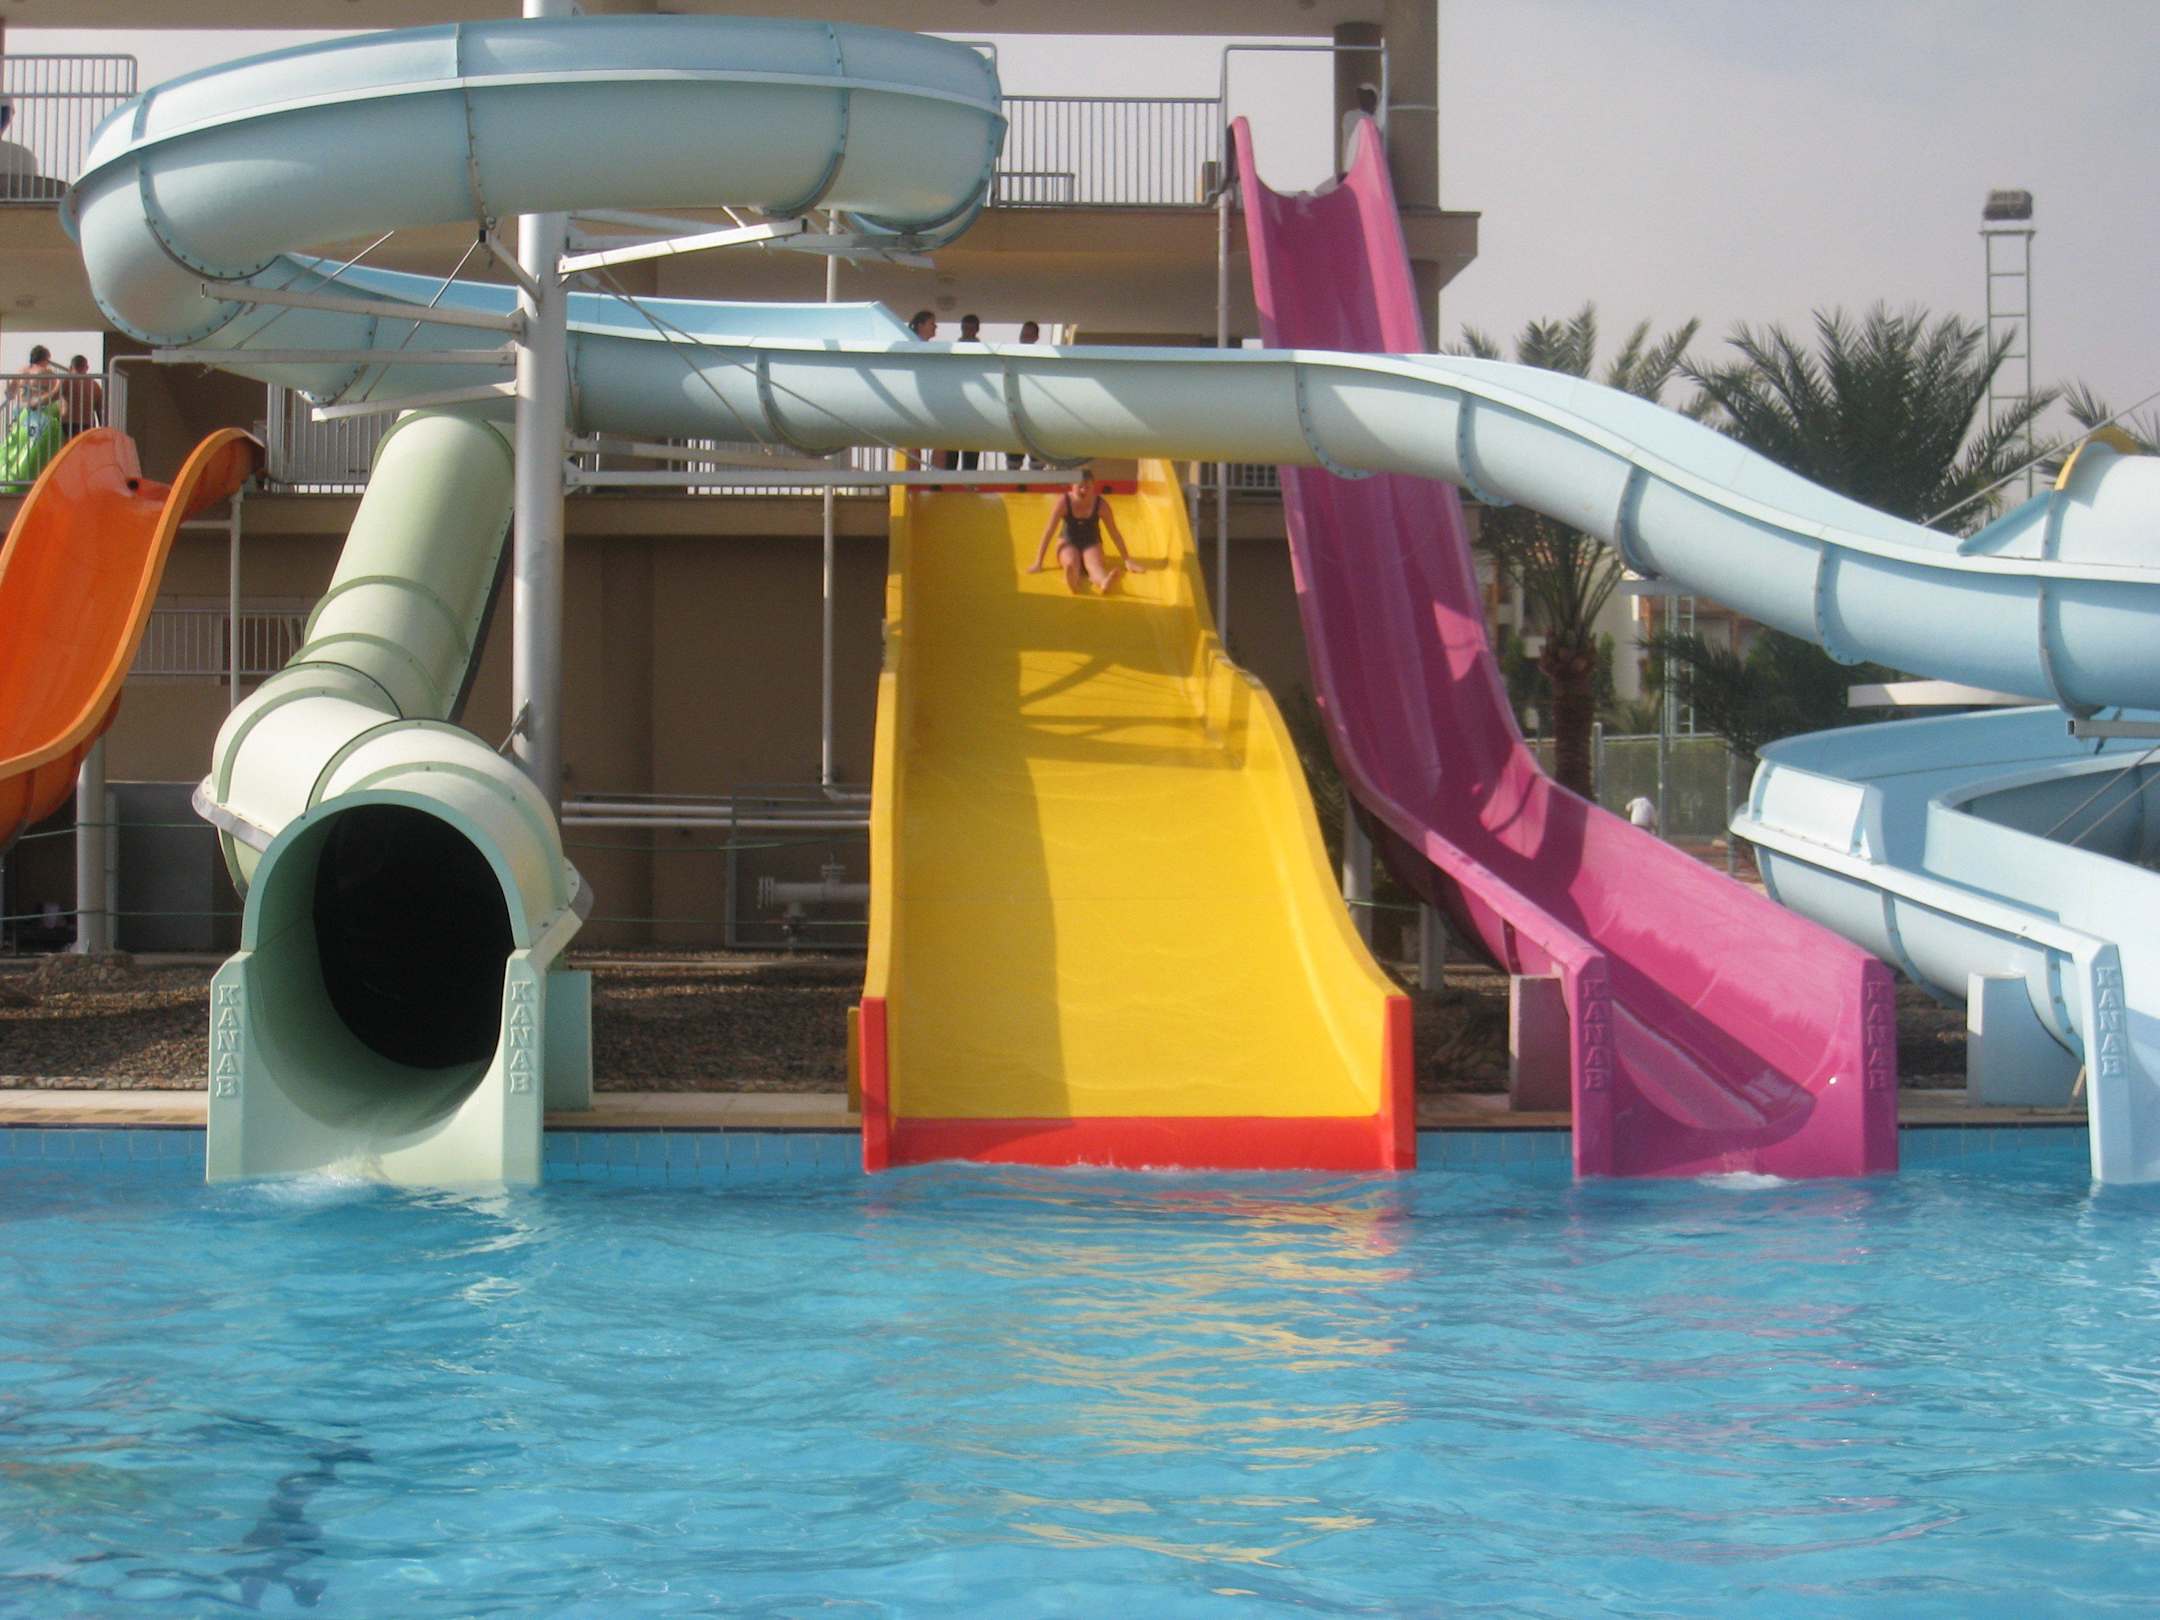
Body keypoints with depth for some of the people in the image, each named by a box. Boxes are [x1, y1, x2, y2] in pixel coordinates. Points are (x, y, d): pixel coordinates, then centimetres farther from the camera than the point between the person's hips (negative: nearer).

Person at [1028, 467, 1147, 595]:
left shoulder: (1101, 505, -13)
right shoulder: (1064, 502, -16)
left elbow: (1114, 533, -4)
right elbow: (1049, 532, -14)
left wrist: (1127, 560, -1)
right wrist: (1038, 563, -14)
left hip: (1091, 544, 1)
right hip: (1068, 543, 0)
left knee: (1095, 564, -36)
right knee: (1071, 563, -37)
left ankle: (1104, 582, -73)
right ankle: (1072, 579, -76)